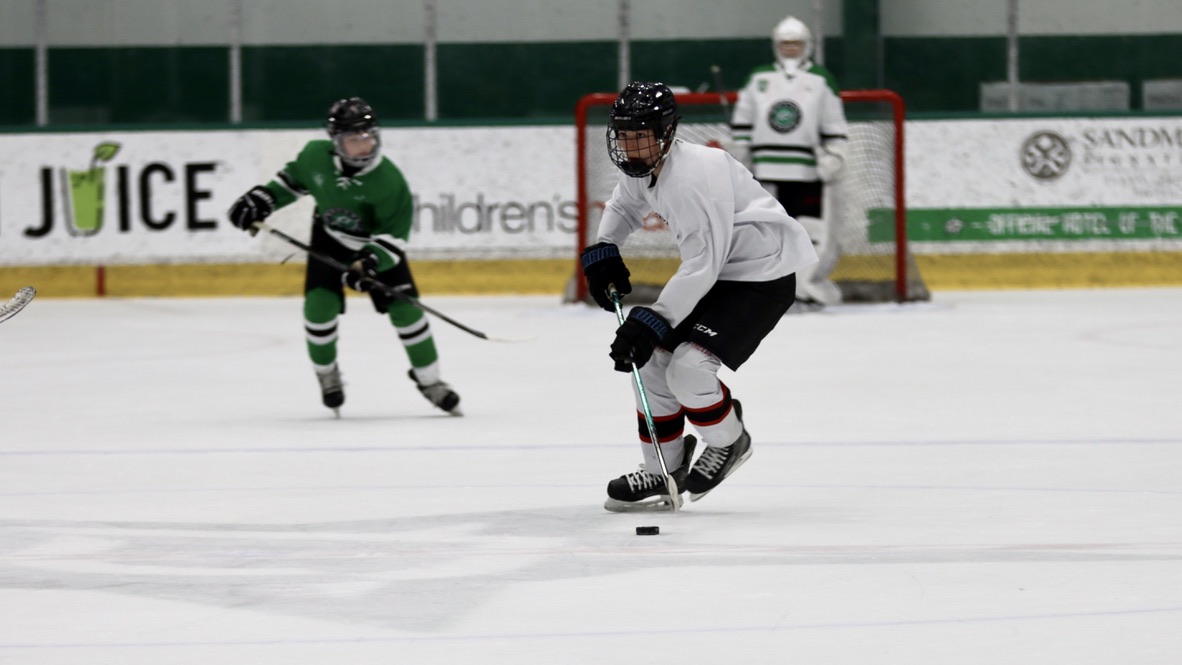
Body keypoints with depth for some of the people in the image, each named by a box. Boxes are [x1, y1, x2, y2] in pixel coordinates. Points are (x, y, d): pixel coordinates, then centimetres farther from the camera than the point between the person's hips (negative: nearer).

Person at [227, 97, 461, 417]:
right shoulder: (316, 155, -22)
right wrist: (261, 199, -5)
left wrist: (371, 261, -43)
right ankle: (327, 375, 14)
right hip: (329, 239, 2)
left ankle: (429, 381, 10)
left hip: (377, 245, -2)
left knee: (404, 307, -10)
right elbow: (293, 178, 2)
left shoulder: (389, 181, -32)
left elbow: (394, 234, -28)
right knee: (319, 305, -14)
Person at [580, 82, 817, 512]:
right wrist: (603, 252, 5)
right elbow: (625, 205, 24)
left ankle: (728, 442, 8)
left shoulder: (695, 177, -30)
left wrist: (651, 322, -31)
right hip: (715, 272, 10)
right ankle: (663, 473, 17)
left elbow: (701, 266, -31)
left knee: (688, 367, -21)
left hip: (763, 275, -10)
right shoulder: (643, 170, 0)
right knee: (651, 360, 5)